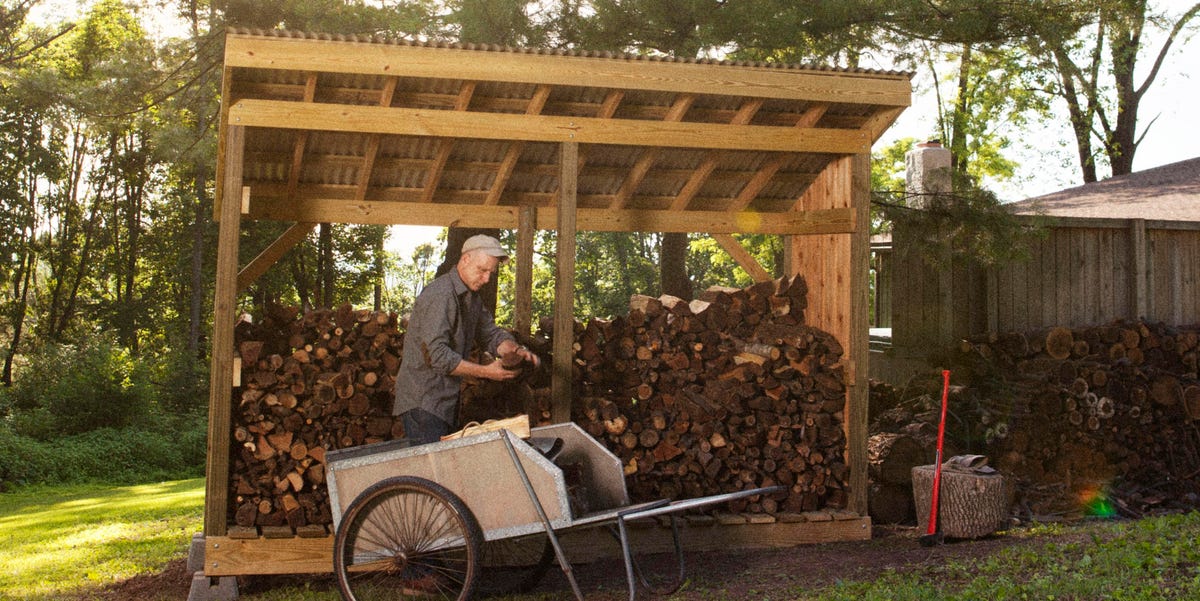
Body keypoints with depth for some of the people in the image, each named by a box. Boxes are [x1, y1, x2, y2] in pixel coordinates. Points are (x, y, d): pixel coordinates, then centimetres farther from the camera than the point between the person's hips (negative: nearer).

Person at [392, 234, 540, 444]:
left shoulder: (472, 297, 12)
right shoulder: (440, 295, -21)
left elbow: (491, 334, 13)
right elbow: (438, 356, -27)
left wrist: (516, 350, -8)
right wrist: (485, 371, -25)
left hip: (447, 400, 10)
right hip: (422, 403, -10)